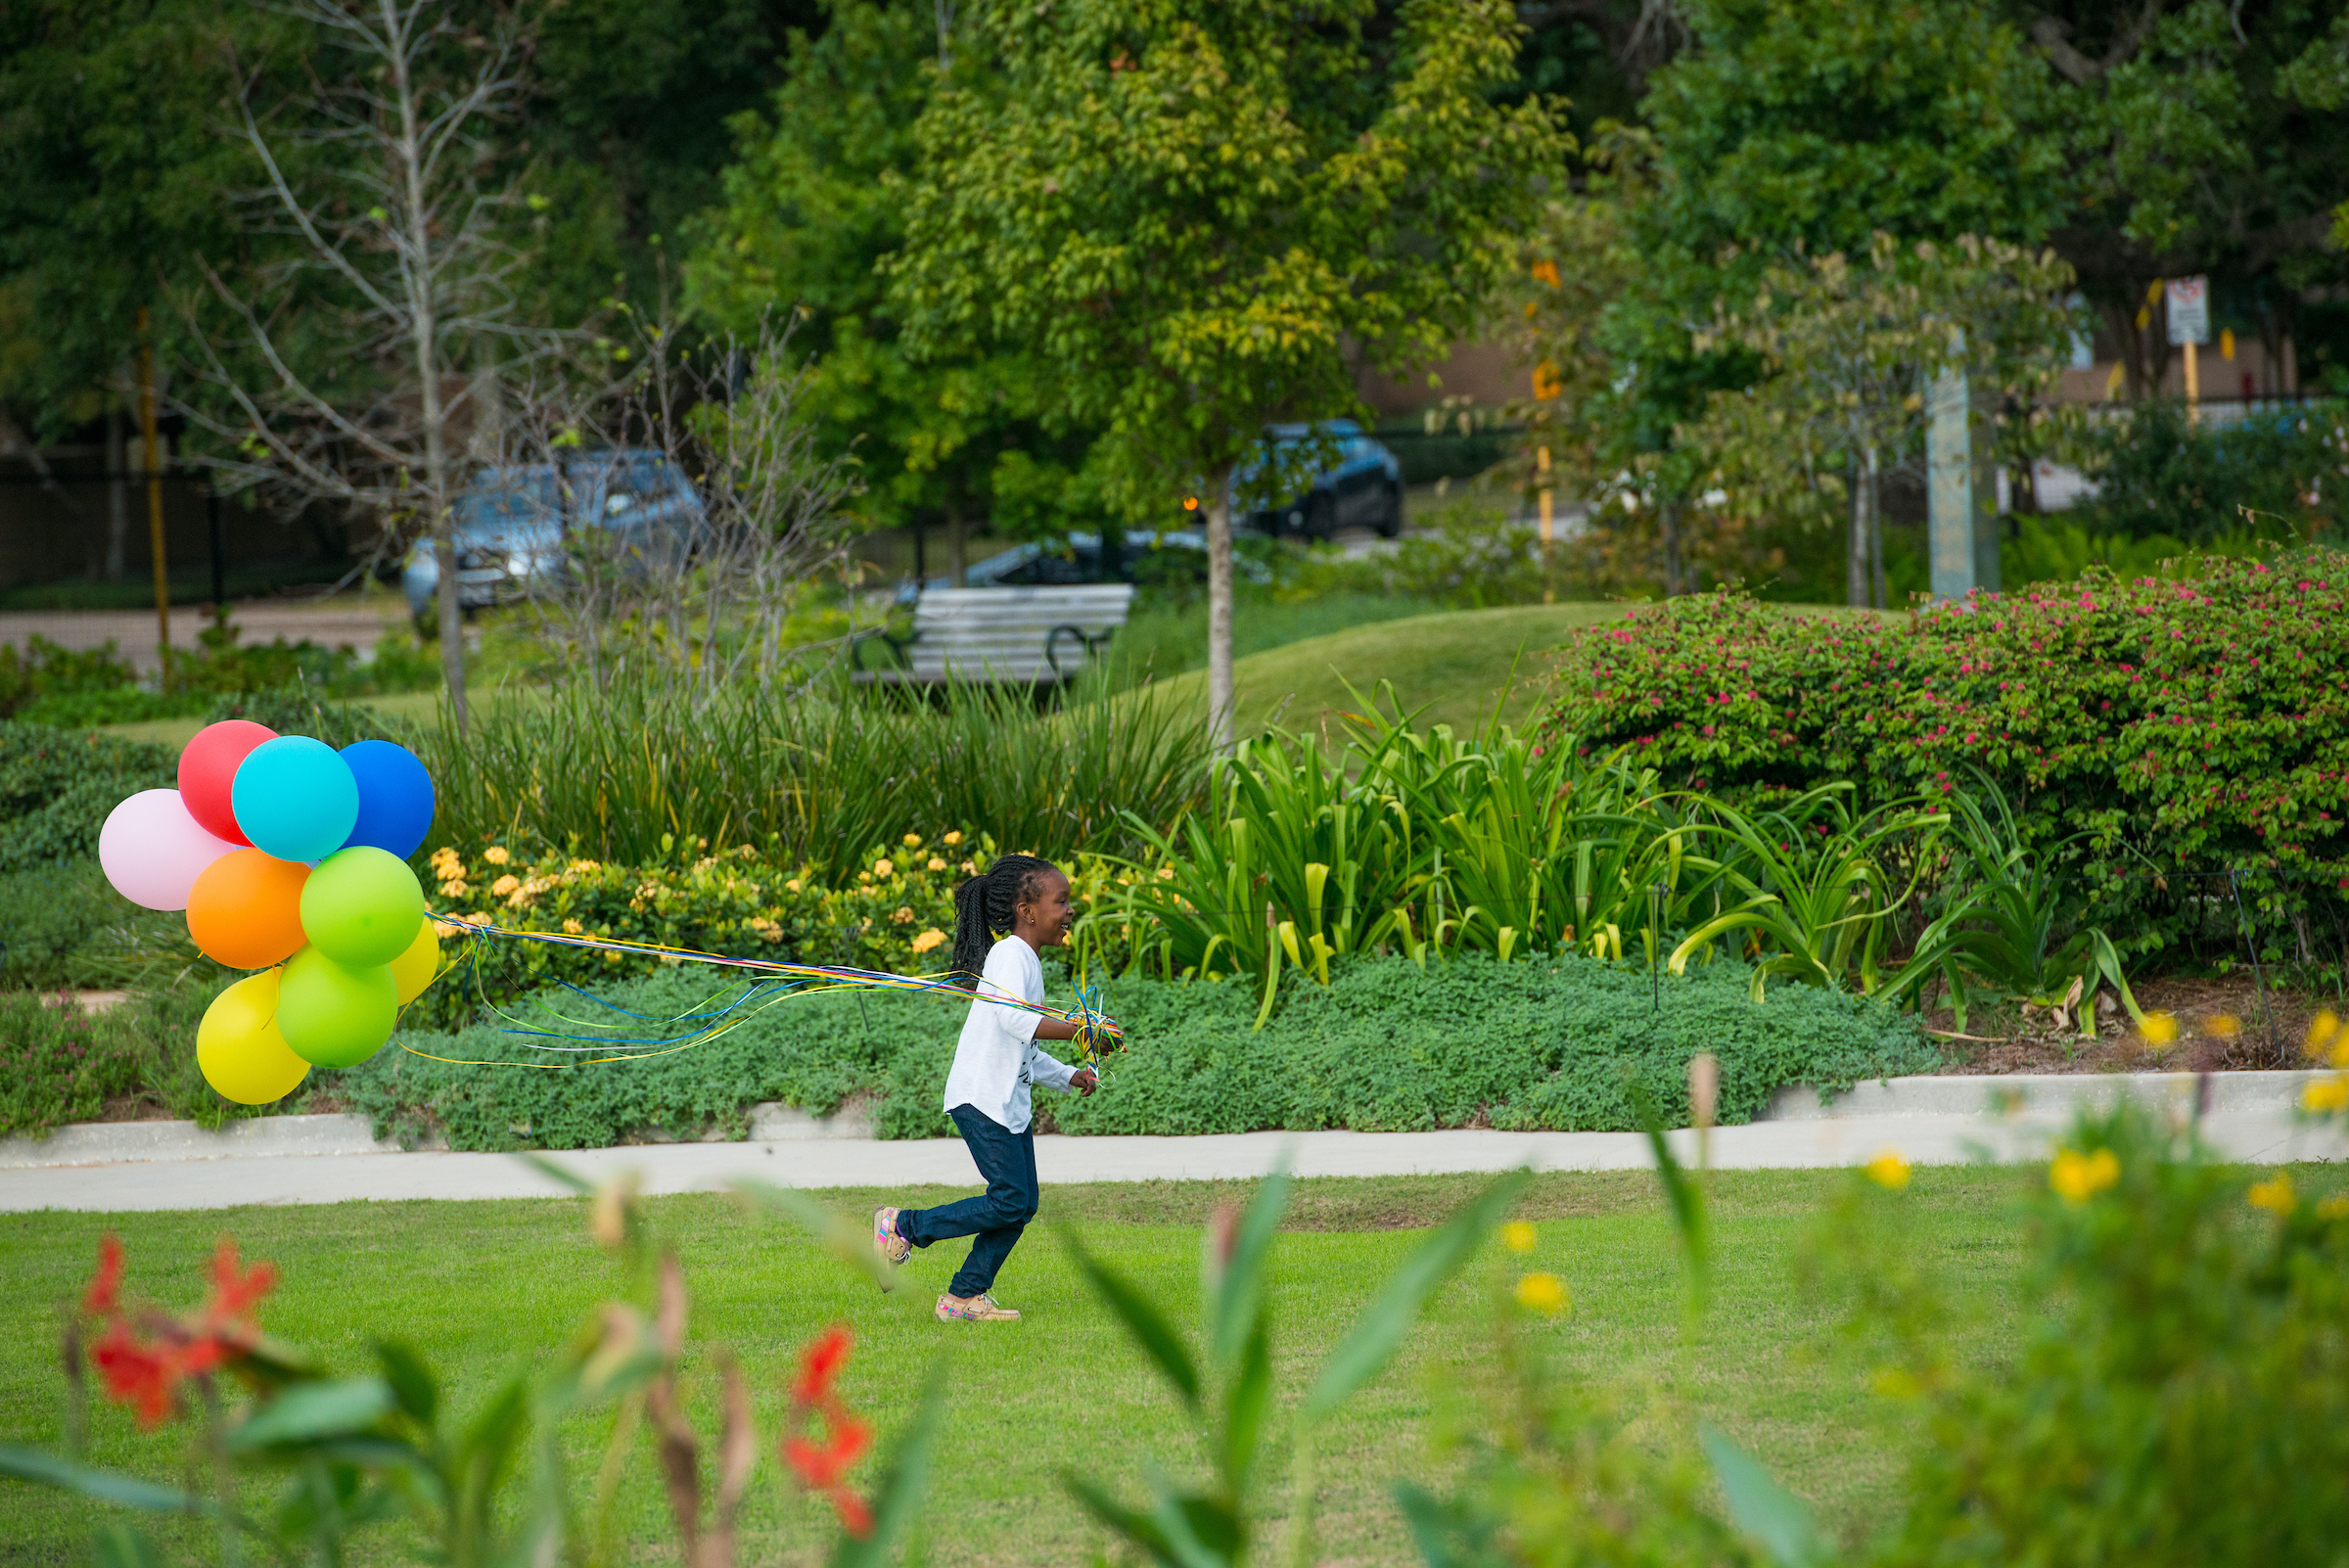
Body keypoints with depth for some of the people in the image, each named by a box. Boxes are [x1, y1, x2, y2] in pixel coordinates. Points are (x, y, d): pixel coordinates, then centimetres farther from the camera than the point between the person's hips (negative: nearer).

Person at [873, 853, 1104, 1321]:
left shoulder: (1028, 962, 20)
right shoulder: (1010, 956, -12)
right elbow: (1014, 1019, -30)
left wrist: (1068, 1076, 16)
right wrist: (1077, 1031, -30)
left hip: (1009, 1103, 10)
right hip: (981, 1098, -10)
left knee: (1023, 1204, 4)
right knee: (1010, 1200, -13)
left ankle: (964, 1297, 9)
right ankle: (902, 1226, -1)